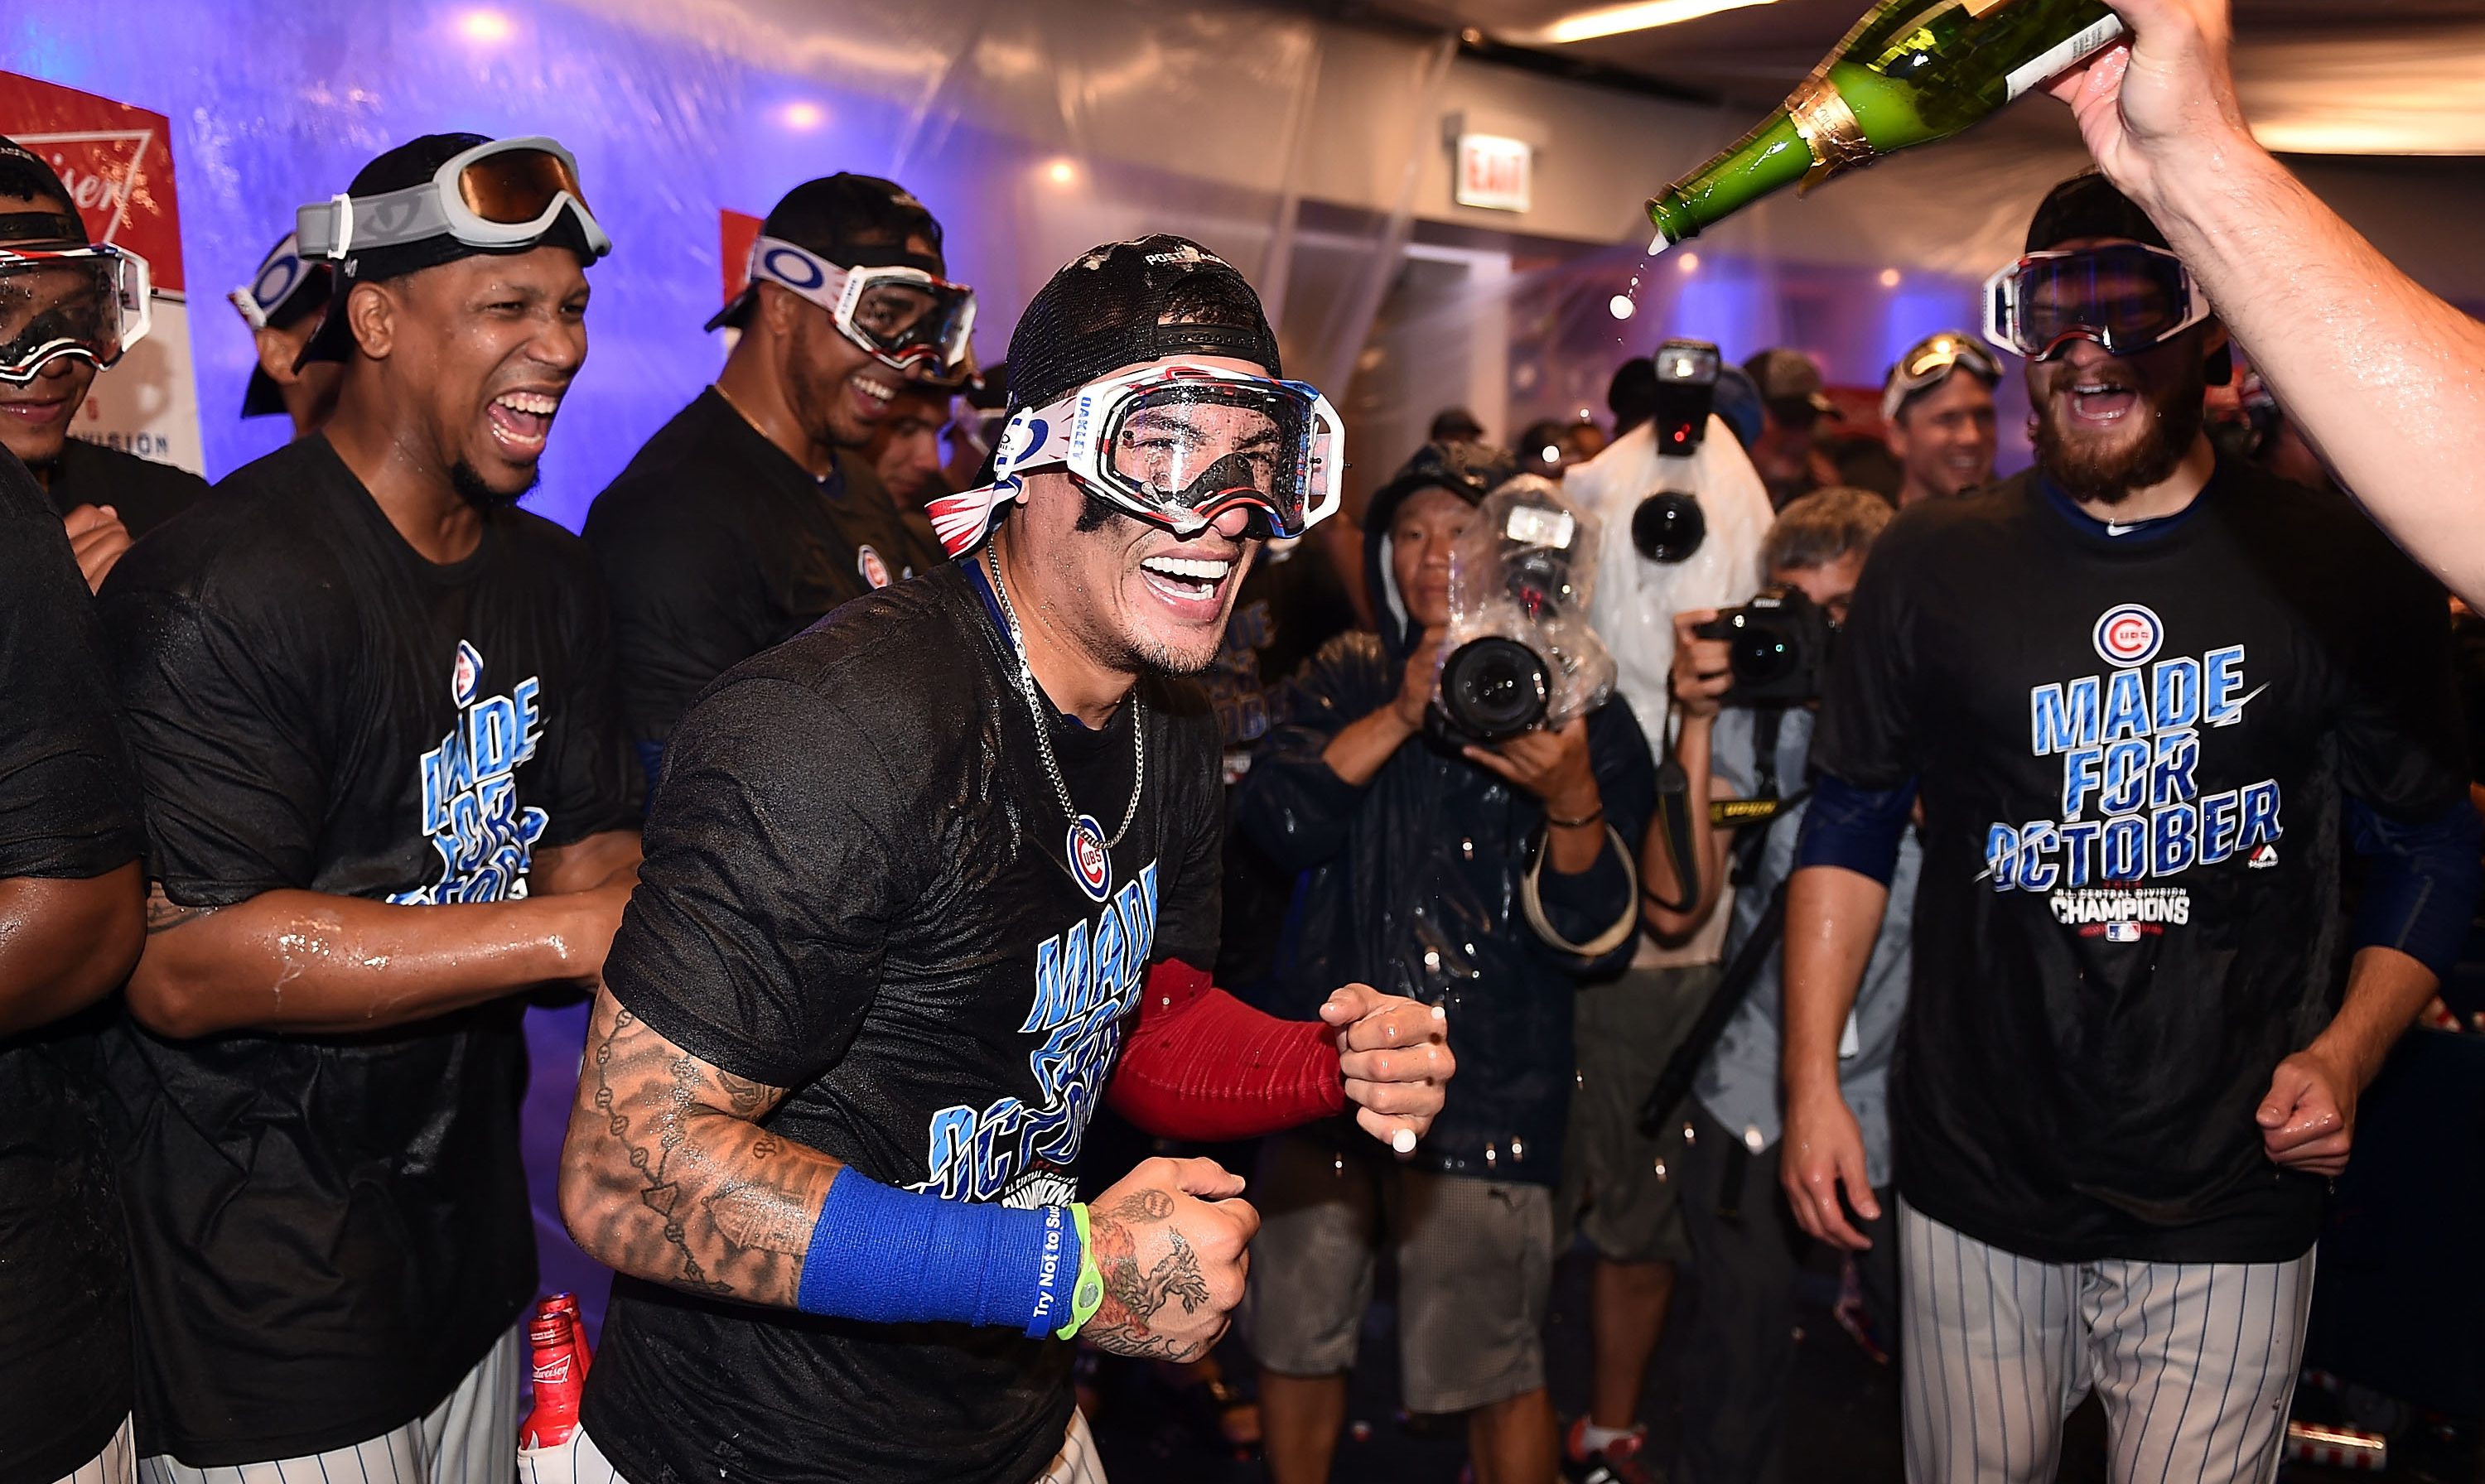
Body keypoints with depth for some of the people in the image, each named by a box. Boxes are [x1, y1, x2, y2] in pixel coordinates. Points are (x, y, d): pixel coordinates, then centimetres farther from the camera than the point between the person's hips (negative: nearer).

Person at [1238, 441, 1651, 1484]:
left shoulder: (1576, 708, -4)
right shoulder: (1348, 677, 7)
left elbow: (1597, 940, -10)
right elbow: (1272, 823, -9)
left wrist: (1575, 801, -28)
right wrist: (1401, 714, -17)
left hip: (1483, 1094, -3)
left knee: (1492, 1376, 2)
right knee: (1293, 1342, 14)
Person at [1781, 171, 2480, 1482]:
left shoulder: (2340, 573, -2)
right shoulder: (1932, 565, -1)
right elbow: (1850, 824, 4)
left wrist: (2347, 1051, -7)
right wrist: (1812, 1075, -2)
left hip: (2229, 1207, 0)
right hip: (1977, 1186, 1)